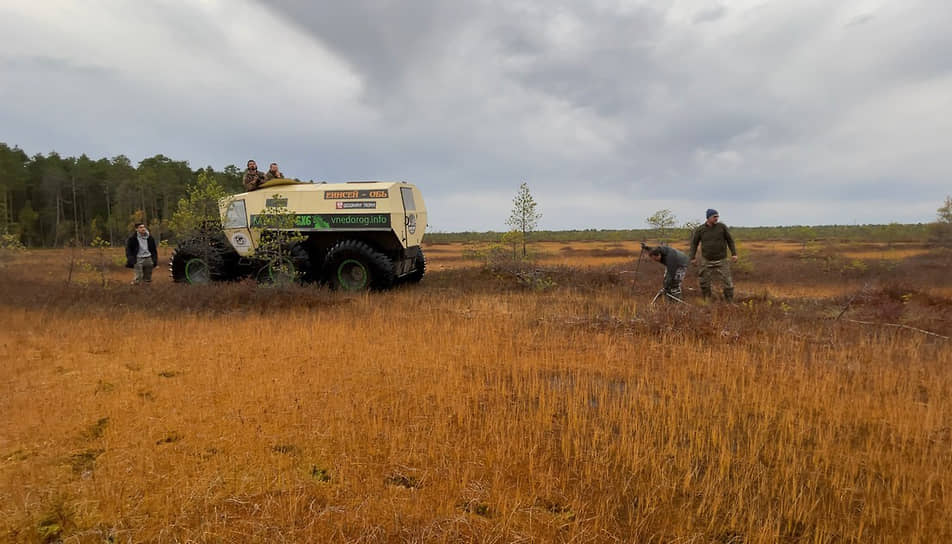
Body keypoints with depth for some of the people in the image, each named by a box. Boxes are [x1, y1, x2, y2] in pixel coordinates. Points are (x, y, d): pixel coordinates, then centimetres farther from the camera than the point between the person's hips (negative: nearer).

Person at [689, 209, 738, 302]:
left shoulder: (722, 226, -4)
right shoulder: (700, 229, -3)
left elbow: (730, 240, 4)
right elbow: (694, 243, 7)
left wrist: (734, 254, -1)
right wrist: (693, 257, 3)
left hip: (721, 261, -1)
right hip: (707, 262, 1)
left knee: (728, 283, -3)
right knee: (704, 283, 6)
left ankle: (730, 302, 10)